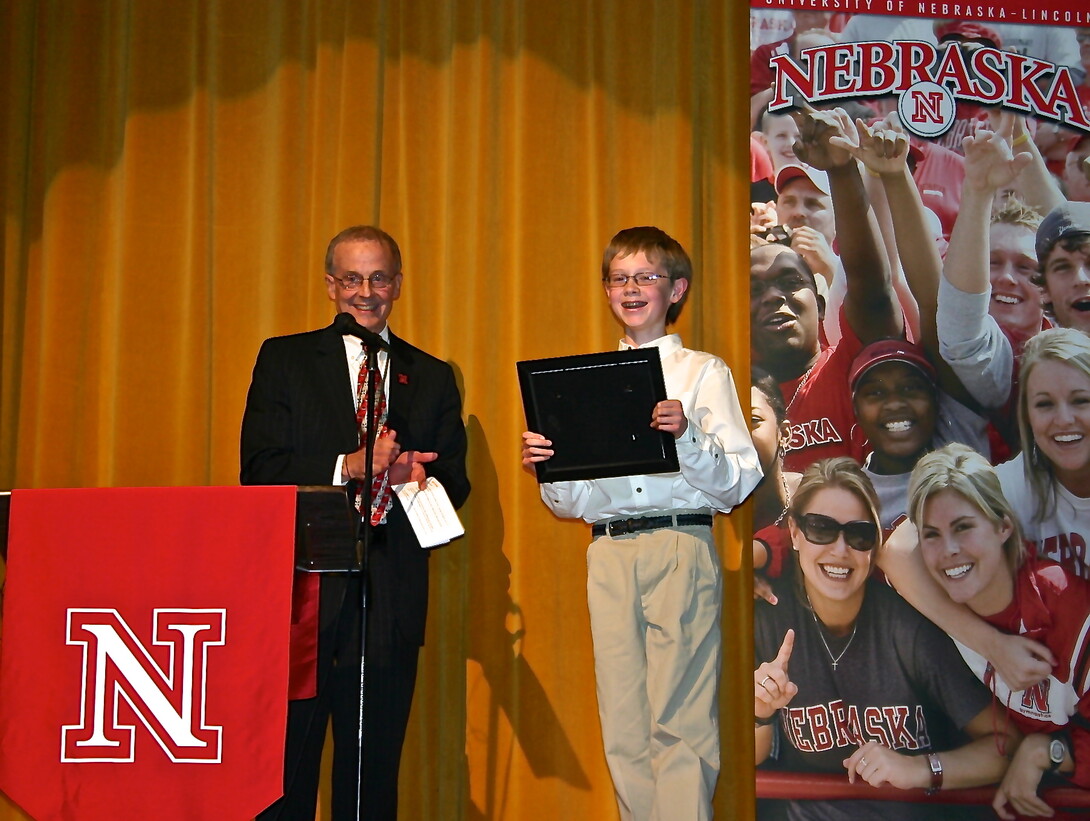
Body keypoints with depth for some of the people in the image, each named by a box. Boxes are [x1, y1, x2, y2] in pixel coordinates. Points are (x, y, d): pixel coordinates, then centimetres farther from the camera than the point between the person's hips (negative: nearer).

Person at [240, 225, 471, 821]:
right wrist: (348, 467, -16)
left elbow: (454, 484, 9)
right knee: (284, 768, -1)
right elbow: (260, 470, -2)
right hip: (300, 589, -2)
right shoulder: (284, 359, 8)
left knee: (373, 769, 7)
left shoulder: (432, 377, 15)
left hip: (392, 593, 2)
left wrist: (415, 477, -13)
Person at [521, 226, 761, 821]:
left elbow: (737, 484, -3)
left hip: (680, 549, -4)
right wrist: (545, 469, -3)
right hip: (609, 554, 4)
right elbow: (572, 503, 17)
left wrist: (687, 435, -18)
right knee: (624, 728, 7)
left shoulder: (703, 372, 6)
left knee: (679, 722, -6)